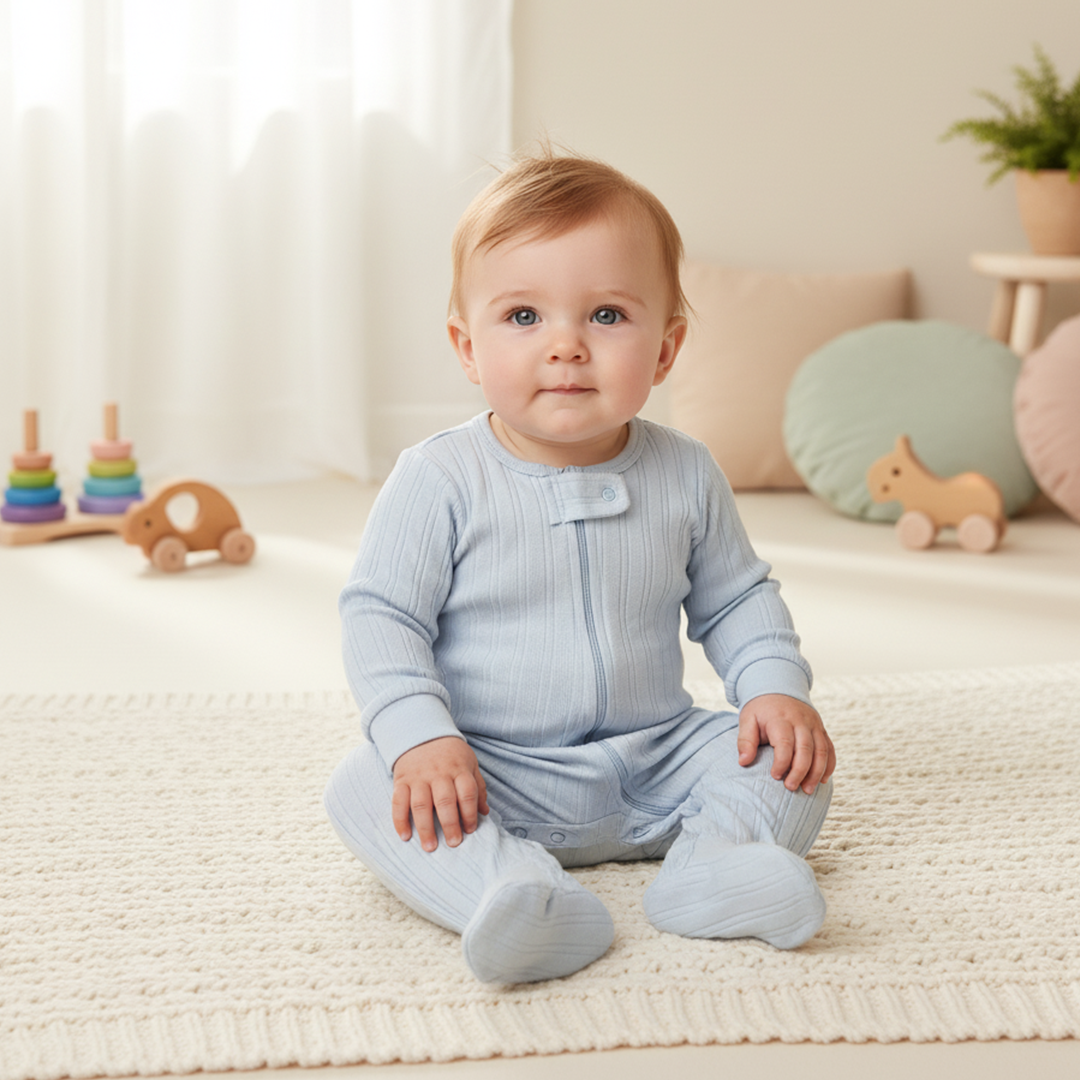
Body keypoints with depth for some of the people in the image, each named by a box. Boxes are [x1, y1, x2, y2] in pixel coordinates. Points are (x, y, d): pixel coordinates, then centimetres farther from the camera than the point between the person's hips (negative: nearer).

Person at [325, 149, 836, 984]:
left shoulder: (685, 475, 0)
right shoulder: (442, 480, -11)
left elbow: (736, 598, 12)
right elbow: (381, 616, -9)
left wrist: (776, 688, -6)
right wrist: (420, 736, -24)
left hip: (653, 763, 3)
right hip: (491, 775, -3)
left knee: (794, 762, -12)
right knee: (365, 789, -28)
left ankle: (715, 858, -32)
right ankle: (506, 888, -47)